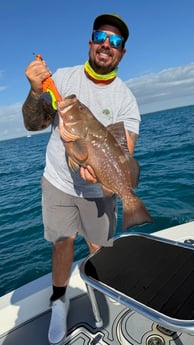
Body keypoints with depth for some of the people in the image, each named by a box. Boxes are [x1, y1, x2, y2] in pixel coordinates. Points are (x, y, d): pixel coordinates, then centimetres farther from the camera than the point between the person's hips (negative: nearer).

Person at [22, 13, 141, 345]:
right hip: (58, 183, 0)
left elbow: (125, 151, -13)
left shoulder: (125, 98, -7)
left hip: (100, 189, 1)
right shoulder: (62, 78, -5)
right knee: (62, 243, 4)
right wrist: (35, 92, -24)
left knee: (100, 250, 11)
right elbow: (33, 124, -5)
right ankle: (59, 301, 32)